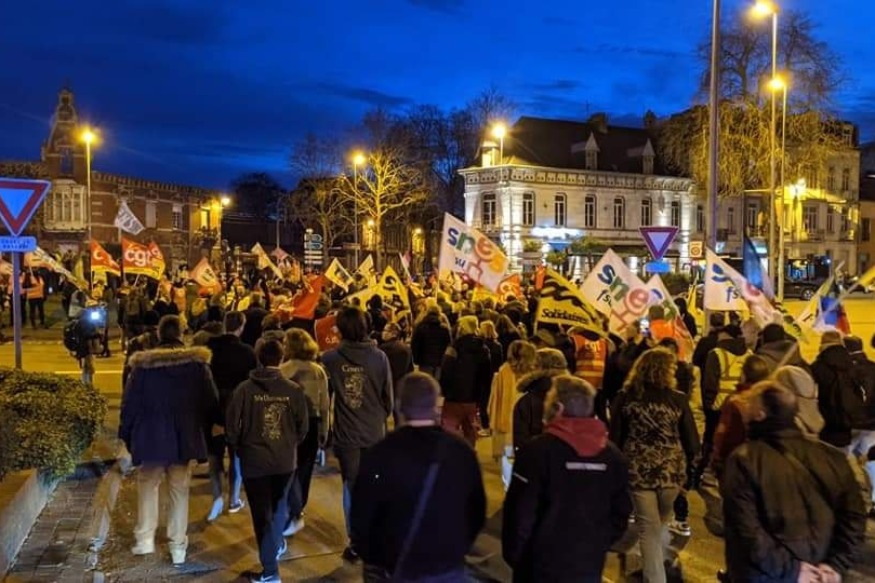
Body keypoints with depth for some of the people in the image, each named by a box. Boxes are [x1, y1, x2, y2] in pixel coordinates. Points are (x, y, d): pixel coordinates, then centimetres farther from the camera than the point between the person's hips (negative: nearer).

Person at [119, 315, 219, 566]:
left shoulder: (143, 363, -9)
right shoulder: (197, 362, -6)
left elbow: (131, 402, -4)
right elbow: (210, 401, -1)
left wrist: (126, 435, 8)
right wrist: (205, 431, 11)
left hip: (151, 436, -1)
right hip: (185, 437, 1)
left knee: (147, 485, 19)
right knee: (180, 490, 11)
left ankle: (145, 539, 15)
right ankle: (178, 547, 15)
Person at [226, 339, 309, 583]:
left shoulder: (244, 389, -11)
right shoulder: (293, 390, -7)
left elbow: (232, 425, -7)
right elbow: (303, 426, 1)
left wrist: (239, 448, 12)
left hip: (254, 460, -2)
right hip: (286, 460, 2)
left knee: (262, 513, 5)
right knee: (279, 506, 26)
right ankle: (277, 544, 45)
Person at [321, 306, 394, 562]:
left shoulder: (330, 358, -9)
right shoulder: (379, 356, -9)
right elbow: (388, 395, 0)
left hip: (345, 433, 0)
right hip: (375, 432, 1)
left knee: (351, 487, 11)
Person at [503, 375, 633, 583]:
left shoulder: (538, 450, -16)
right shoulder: (613, 455, 2)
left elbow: (521, 512, -15)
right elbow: (620, 513, 6)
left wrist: (512, 554, -2)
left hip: (542, 566, -4)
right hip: (589, 566, 4)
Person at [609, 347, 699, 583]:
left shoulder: (625, 397, -3)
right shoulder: (677, 400, -6)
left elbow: (615, 437, 0)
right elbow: (691, 441, -2)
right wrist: (686, 466, 15)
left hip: (639, 470, 0)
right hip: (670, 470, 0)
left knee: (649, 530, 8)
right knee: (660, 526, 21)